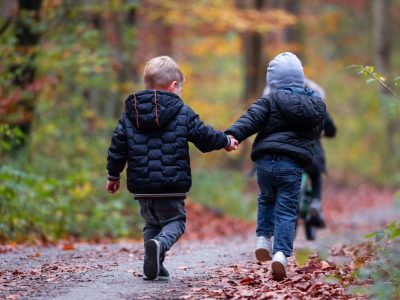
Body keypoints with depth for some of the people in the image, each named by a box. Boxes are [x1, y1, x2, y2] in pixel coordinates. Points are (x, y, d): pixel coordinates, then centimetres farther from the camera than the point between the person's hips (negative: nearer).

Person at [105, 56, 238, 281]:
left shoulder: (129, 113, 6)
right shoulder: (183, 112, -3)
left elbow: (117, 146, 7)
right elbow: (205, 136, 3)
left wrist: (114, 175, 19)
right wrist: (226, 141, 23)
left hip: (141, 186, 4)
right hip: (172, 186, -4)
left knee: (152, 224, 20)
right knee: (175, 221, 8)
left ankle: (153, 267, 8)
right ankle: (160, 243, -24)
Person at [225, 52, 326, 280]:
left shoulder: (271, 101, 0)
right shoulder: (316, 105, 12)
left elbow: (251, 118, -15)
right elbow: (316, 132, 24)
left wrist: (232, 135, -26)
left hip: (266, 161, 0)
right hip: (293, 166, 1)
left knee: (267, 199, 28)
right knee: (286, 212, 2)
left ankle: (263, 238, 15)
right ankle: (281, 252, -17)